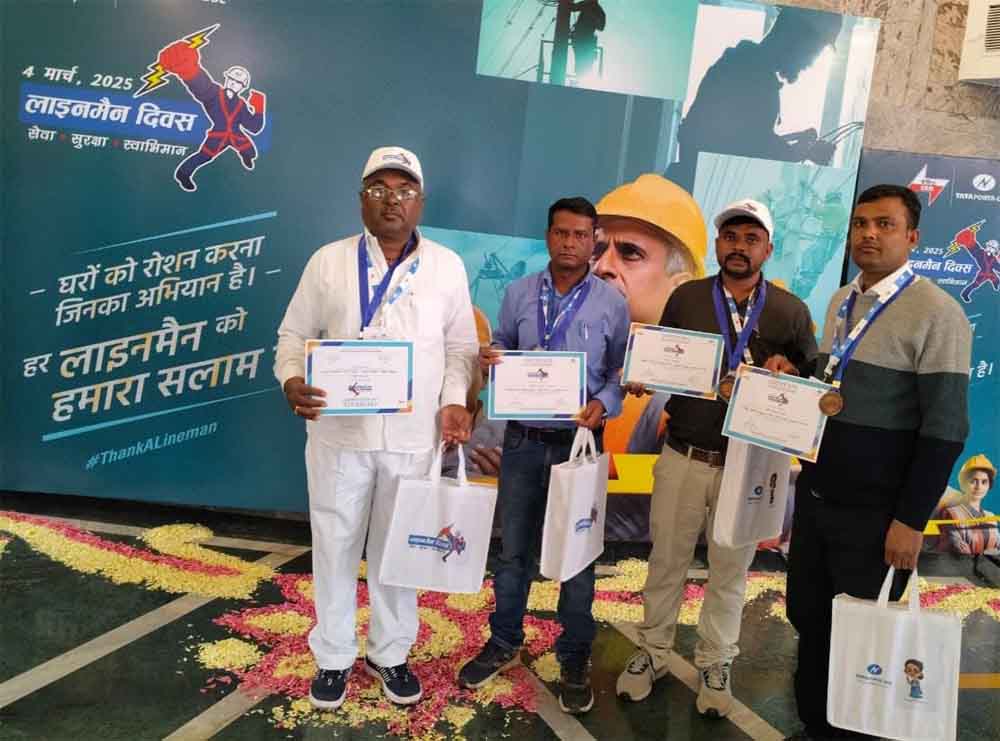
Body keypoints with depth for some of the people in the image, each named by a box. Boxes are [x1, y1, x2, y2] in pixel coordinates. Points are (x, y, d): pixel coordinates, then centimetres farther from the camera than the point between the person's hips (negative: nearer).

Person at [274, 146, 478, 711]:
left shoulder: (447, 266, 4)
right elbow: (295, 334, 6)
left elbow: (461, 346, 7)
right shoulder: (329, 261, 2)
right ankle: (334, 657, 30)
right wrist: (292, 381, -13)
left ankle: (390, 654, 32)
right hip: (338, 432, 0)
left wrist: (455, 401, -8)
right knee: (335, 546, 10)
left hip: (415, 435, 0)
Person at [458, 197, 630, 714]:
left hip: (578, 443, -1)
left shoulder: (612, 303, -2)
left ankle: (575, 659, 26)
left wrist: (604, 404, -19)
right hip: (523, 440, 2)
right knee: (514, 549, 13)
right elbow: (503, 351, 10)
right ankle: (504, 644, 32)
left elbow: (622, 373, -1)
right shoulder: (518, 293, 3)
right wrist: (487, 360, -13)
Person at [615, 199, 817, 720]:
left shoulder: (791, 311, 2)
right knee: (666, 561, 12)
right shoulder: (685, 298, 3)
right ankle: (653, 653, 32)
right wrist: (640, 380, -15)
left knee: (730, 570, 14)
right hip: (683, 457, 0)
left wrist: (789, 370, -15)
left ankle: (715, 665, 33)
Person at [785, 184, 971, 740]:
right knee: (808, 619, 16)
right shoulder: (841, 302, 9)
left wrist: (911, 521, -17)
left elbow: (945, 427, -16)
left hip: (875, 512, -6)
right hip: (816, 495, 7)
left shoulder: (936, 313, -14)